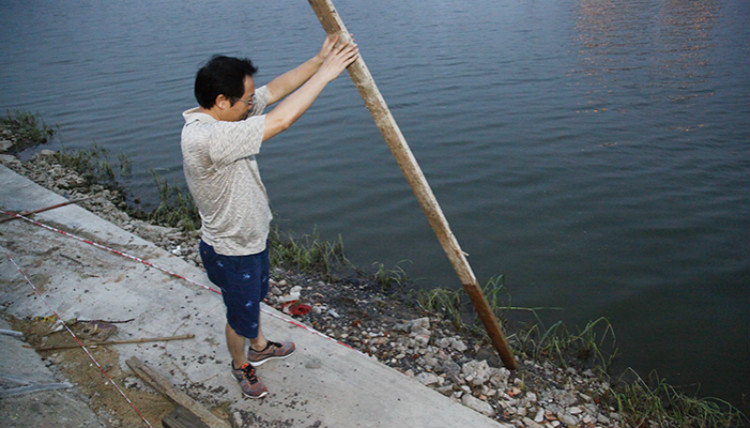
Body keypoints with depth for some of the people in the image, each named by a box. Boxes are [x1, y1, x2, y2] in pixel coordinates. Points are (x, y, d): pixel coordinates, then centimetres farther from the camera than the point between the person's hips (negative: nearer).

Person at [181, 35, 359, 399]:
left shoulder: (219, 115, -8)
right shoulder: (205, 137, -38)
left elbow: (276, 90, -4)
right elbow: (281, 120, -43)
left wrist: (319, 60, -14)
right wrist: (325, 73, -33)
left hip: (251, 239, 9)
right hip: (231, 253, -9)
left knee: (254, 298, 32)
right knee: (240, 315, 18)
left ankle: (259, 347, 58)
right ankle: (241, 366, 46)